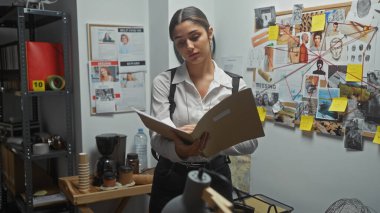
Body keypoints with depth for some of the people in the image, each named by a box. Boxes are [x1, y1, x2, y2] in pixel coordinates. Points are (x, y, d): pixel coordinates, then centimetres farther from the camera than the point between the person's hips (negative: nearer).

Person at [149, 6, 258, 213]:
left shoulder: (235, 85, -5)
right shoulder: (163, 82, -7)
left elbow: (250, 141, -12)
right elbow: (157, 138, -16)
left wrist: (212, 139, -32)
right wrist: (179, 150, -39)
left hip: (216, 178, 1)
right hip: (171, 180, 0)